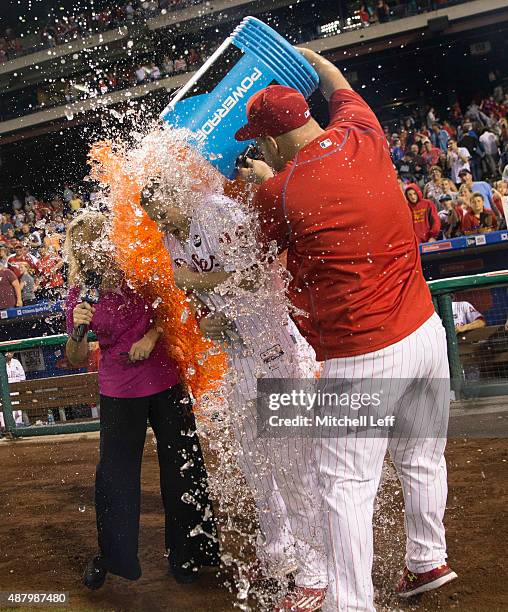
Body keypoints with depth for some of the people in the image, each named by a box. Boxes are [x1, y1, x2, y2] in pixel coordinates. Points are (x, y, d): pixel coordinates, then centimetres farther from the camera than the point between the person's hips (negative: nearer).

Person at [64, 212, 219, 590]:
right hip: (119, 394, 0)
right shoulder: (81, 293, -6)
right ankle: (111, 557, 28)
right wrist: (77, 331, -23)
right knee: (115, 473, 4)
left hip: (166, 384, 0)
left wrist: (151, 336, -9)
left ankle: (185, 552, 28)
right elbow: (77, 360, -3)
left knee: (182, 467, 8)